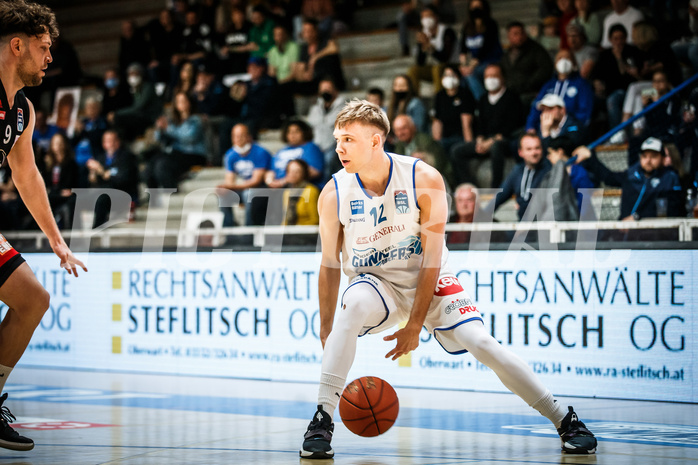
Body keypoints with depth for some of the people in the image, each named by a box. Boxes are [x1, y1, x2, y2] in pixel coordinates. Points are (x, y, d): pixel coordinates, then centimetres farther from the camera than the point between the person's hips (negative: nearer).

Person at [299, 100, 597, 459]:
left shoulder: (425, 180, -19)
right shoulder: (333, 195, -14)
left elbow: (432, 259, -15)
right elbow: (329, 266, -5)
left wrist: (415, 325, -17)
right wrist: (325, 332, -6)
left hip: (429, 281, 0)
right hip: (374, 282, 0)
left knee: (479, 341, -17)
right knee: (352, 307, -34)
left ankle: (565, 420, -3)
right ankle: (322, 419, -31)